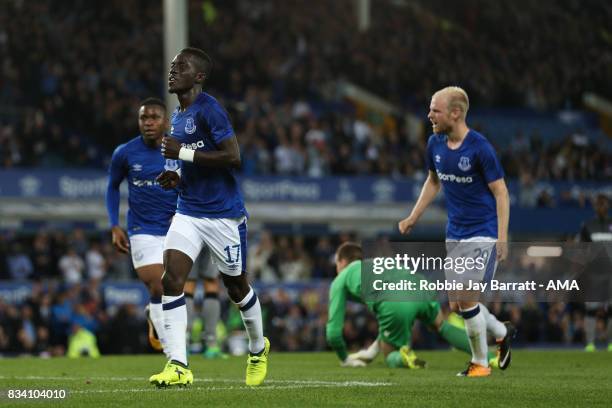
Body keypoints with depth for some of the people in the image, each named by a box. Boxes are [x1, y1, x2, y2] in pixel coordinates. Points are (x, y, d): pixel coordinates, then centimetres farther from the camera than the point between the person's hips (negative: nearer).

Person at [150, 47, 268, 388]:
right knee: (171, 279, -14)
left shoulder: (209, 109, -15)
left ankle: (259, 349, 37)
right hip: (189, 212, 7)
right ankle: (178, 366, -17)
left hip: (224, 215, -7)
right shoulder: (178, 115, 12)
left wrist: (183, 153, -23)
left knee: (236, 287, 10)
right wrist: (178, 178, 5)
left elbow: (233, 157, -23)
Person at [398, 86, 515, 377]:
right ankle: (503, 333, 32)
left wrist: (502, 237, -20)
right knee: (457, 304, 7)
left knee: (466, 298, -13)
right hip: (455, 233, 7)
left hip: (483, 233, -7)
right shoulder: (435, 144, 1)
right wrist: (413, 217, 13)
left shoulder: (479, 147, -18)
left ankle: (480, 362, 4)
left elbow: (501, 192, -14)